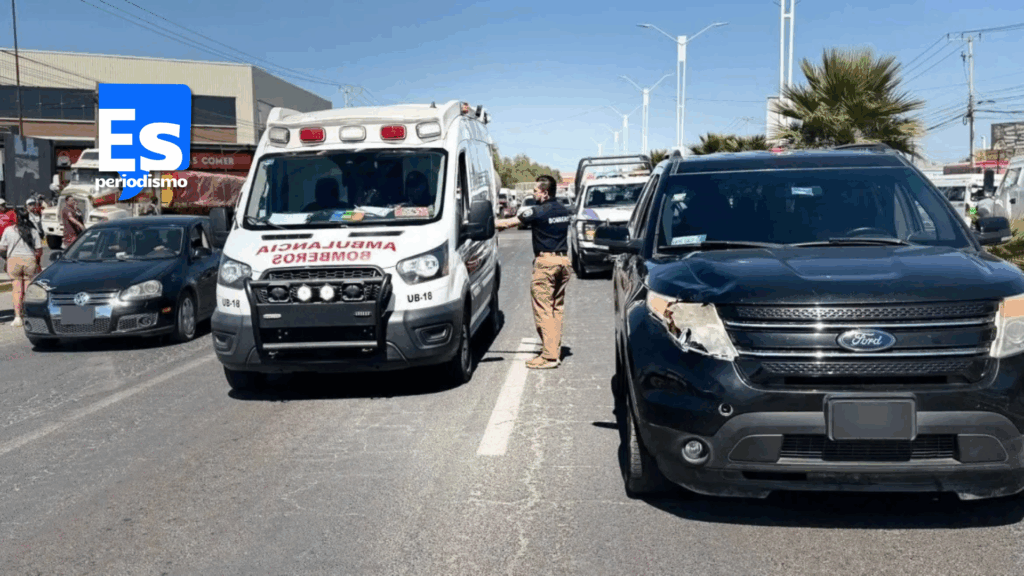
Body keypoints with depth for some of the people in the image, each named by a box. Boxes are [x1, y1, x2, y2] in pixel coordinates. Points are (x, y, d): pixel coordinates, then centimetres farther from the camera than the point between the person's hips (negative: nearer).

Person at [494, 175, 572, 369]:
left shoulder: (538, 211, -10)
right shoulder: (564, 210, 12)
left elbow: (508, 222, -7)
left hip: (546, 262, -8)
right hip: (563, 260, 8)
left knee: (543, 309, -6)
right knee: (557, 307, 12)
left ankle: (549, 355, -9)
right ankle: (555, 350, 14)